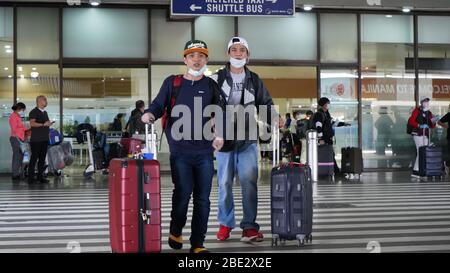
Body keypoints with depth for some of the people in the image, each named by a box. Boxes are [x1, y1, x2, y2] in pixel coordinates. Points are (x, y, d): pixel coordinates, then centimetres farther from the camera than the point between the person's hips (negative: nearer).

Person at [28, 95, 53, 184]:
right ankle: (31, 178, -2)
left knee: (42, 158, 9)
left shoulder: (45, 112, 19)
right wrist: (43, 124, -23)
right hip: (36, 140, -8)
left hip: (44, 139, 8)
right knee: (34, 158, -6)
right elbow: (32, 123, -20)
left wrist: (49, 124, 14)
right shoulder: (34, 112, -7)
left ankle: (40, 176, 15)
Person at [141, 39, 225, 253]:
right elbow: (159, 105, 10)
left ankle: (197, 244, 11)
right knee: (183, 192, -7)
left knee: (202, 197, 2)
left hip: (205, 150, 2)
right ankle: (175, 232, 20)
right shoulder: (172, 83, 8)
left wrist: (219, 135, -8)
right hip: (180, 150, -2)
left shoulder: (211, 86, 11)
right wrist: (150, 114, -13)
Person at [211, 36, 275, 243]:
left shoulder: (254, 80, 12)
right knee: (224, 182, 4)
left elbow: (265, 104, 13)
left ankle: (249, 226, -2)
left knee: (249, 181, -7)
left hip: (248, 138, 1)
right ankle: (225, 224, 17)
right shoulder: (217, 78, 6)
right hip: (224, 138, -1)